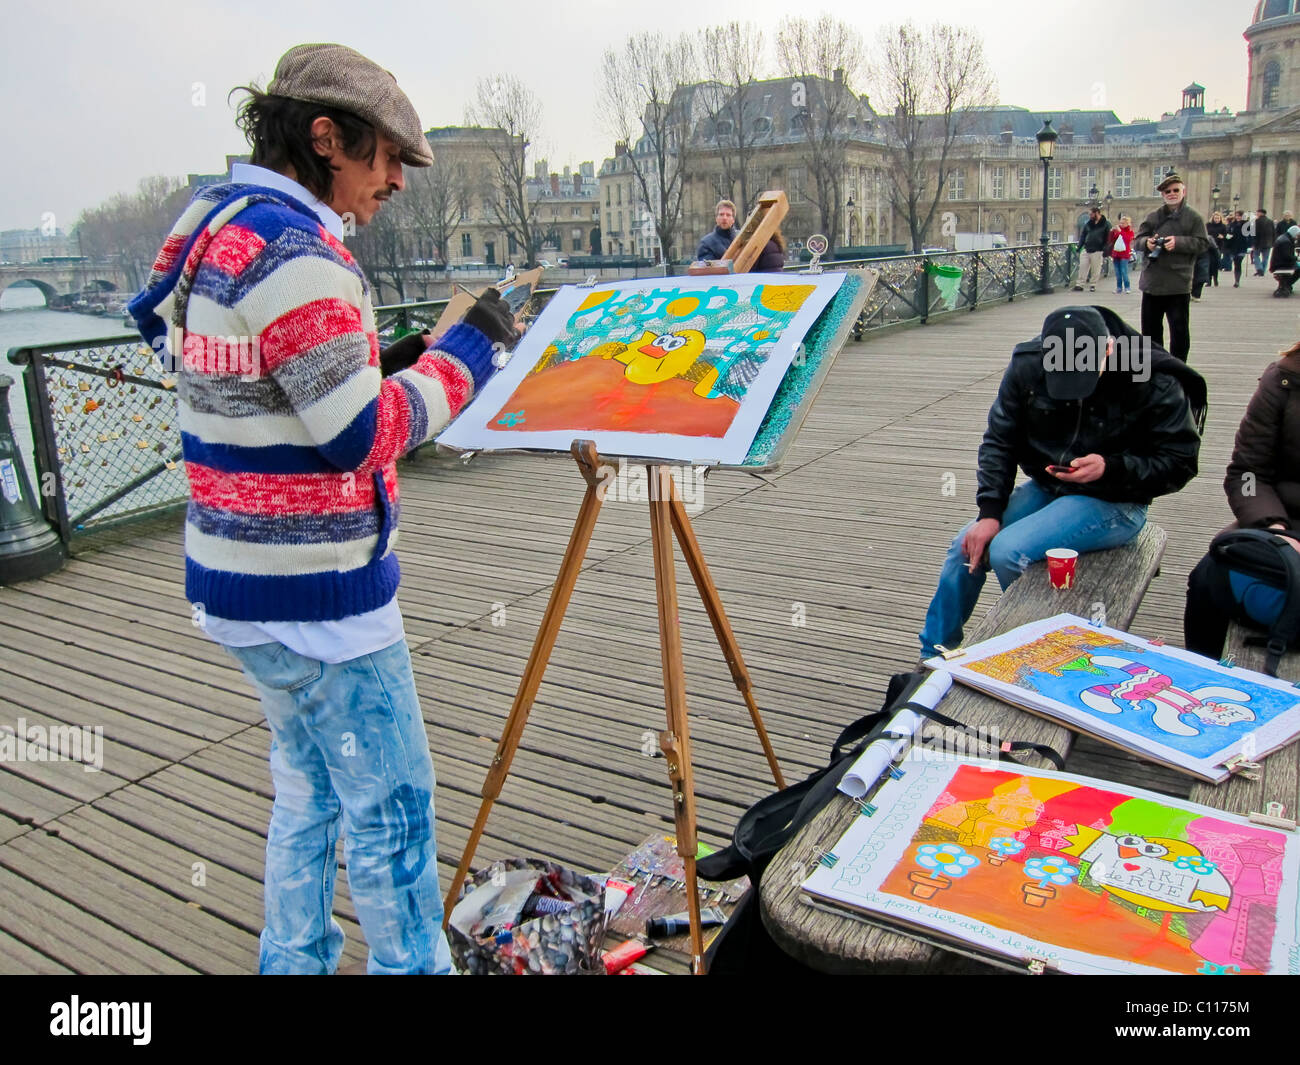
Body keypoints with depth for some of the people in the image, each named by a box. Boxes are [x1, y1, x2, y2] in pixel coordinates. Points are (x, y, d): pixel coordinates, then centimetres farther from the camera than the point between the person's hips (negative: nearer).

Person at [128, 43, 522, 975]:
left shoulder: (214, 230, 11)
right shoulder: (295, 252, -19)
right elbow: (362, 440, -19)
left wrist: (374, 367, 9)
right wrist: (466, 349, -10)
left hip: (242, 575, 10)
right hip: (316, 591, -10)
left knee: (311, 788, 22)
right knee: (392, 803, 4)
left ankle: (296, 960, 37)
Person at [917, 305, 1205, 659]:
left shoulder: (1156, 384, -19)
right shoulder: (1027, 365, -10)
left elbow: (1179, 463, -10)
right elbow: (999, 440, -2)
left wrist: (1111, 468, -27)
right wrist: (990, 511, -12)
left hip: (1112, 502, -5)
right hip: (1046, 488, 5)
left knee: (1007, 551, -25)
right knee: (966, 547, -8)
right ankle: (933, 661, 10)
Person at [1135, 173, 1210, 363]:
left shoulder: (1193, 217, 1)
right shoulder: (1153, 216, 9)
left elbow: (1203, 244, -4)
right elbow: (1138, 238, 10)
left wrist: (1178, 242, -18)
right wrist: (1147, 242, -12)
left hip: (1178, 284, -3)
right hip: (1152, 281, 4)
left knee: (1179, 331, 0)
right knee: (1150, 328, 12)